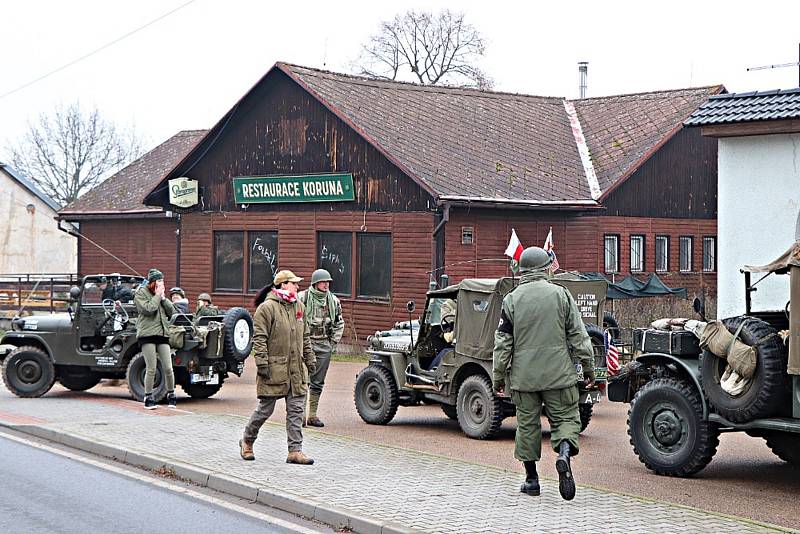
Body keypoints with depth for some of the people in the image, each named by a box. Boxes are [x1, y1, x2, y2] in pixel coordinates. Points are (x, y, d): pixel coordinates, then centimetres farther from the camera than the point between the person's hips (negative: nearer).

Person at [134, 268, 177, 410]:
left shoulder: (160, 294, 18)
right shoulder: (140, 293, 1)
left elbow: (172, 312, 10)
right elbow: (148, 309, -15)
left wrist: (163, 297, 1)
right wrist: (157, 296, -7)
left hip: (163, 334, 5)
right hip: (147, 334, -5)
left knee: (168, 368, 0)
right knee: (151, 369, -6)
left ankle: (171, 394, 18)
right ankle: (148, 398, 5)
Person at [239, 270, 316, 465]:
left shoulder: (299, 306, 14)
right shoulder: (267, 308, -9)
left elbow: (305, 337, 21)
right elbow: (259, 339, -12)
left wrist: (310, 360, 18)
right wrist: (262, 363, -17)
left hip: (296, 369, 7)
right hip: (274, 369, -6)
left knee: (296, 410, 2)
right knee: (265, 409, 3)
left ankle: (295, 451, 5)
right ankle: (246, 441, 24)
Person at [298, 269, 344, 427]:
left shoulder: (333, 301, 8)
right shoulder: (302, 298, -7)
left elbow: (339, 324, 19)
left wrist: (333, 342, 11)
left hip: (324, 345, 5)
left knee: (318, 382, 8)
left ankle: (313, 415, 15)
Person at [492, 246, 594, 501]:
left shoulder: (511, 299, 0)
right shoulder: (561, 294, -2)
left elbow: (502, 342, 0)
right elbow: (578, 335, 0)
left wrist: (498, 376, 7)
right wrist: (588, 367, 9)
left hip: (523, 375, 1)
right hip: (559, 373, -1)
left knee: (527, 423, 11)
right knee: (565, 417, 7)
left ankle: (531, 479, 15)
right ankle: (564, 453, -22)